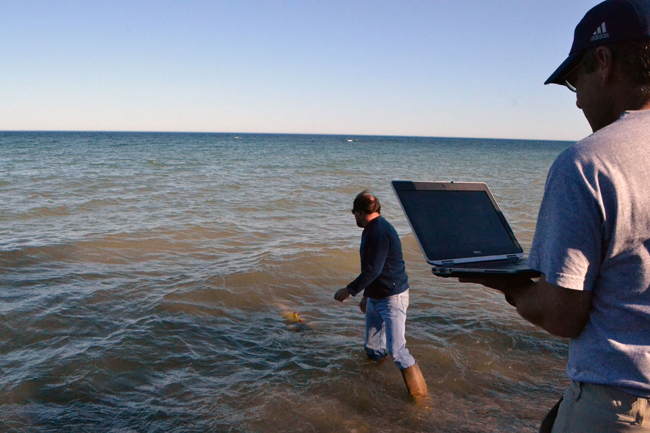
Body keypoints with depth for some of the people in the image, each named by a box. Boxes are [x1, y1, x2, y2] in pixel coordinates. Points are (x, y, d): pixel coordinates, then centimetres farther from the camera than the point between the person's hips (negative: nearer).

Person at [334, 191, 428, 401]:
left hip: (392, 298, -10)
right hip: (376, 297, 10)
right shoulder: (371, 230, 13)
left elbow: (373, 269, -26)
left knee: (396, 350, -12)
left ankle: (419, 395, 0)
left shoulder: (379, 231, -20)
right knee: (372, 346, 16)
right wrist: (366, 295, 27)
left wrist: (349, 291, -18)